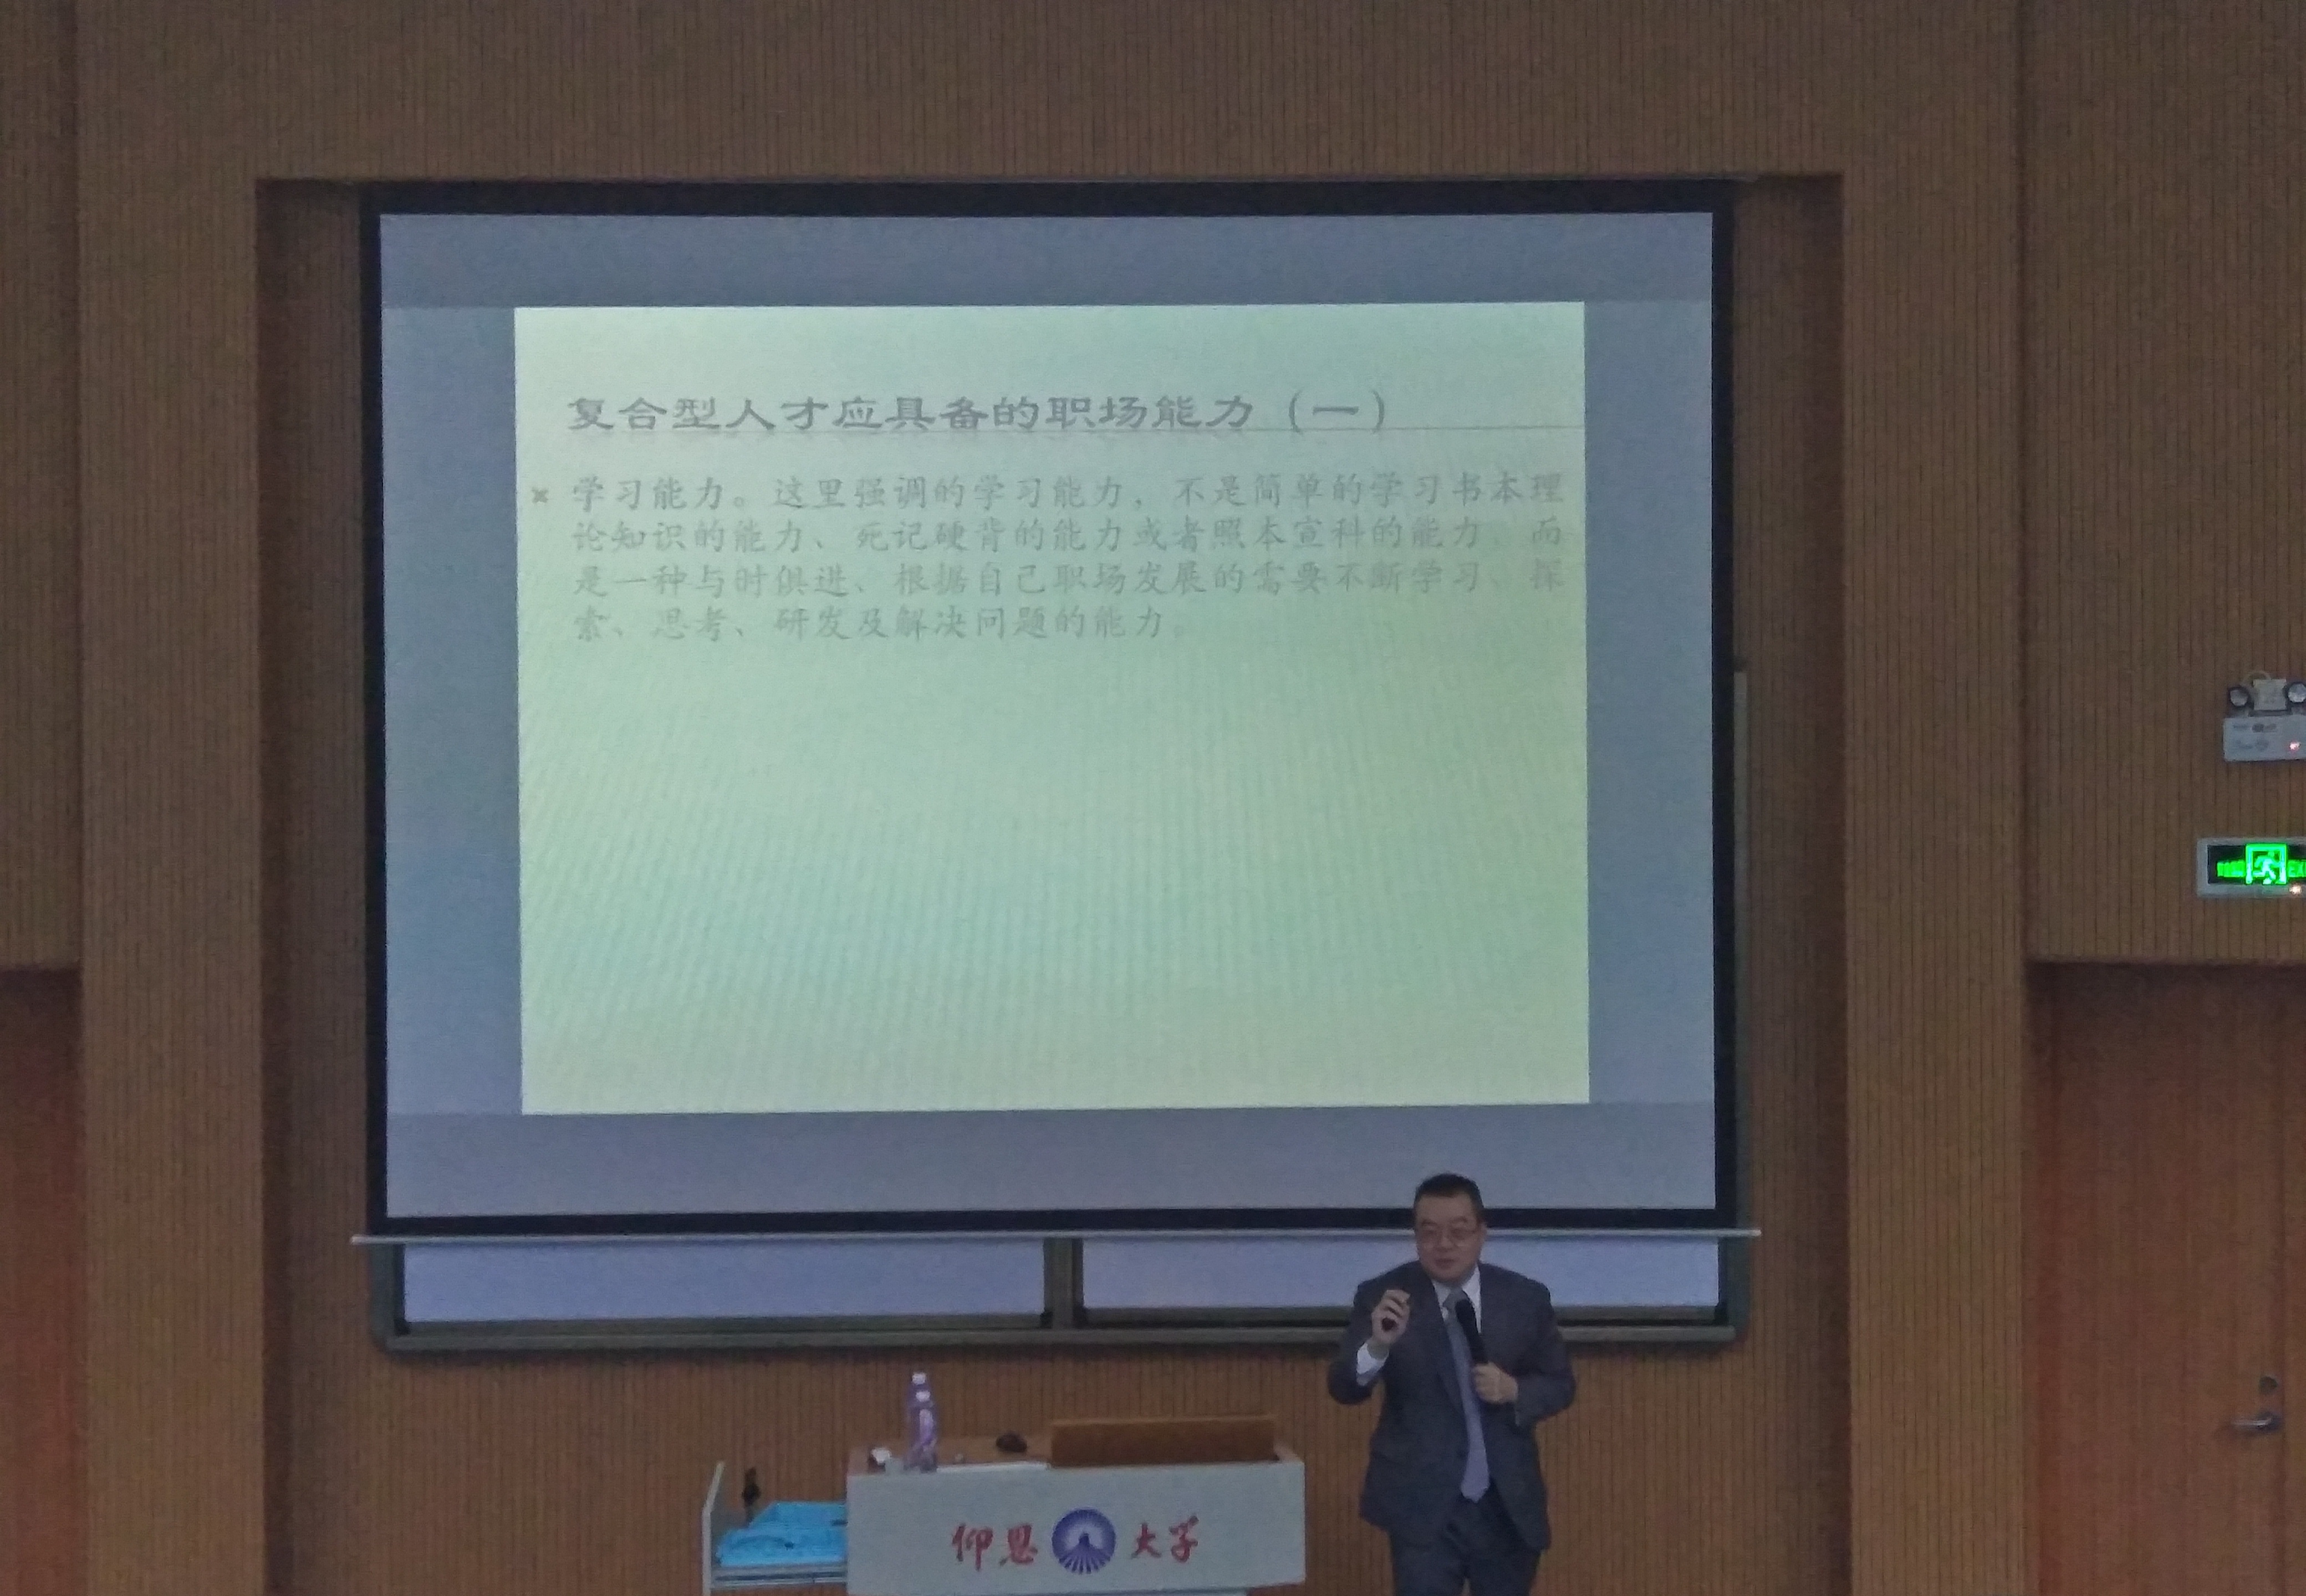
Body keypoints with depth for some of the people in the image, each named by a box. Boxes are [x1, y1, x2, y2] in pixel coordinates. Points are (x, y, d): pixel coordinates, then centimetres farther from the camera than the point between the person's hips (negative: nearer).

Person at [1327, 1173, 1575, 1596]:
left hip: (1508, 1504, 3)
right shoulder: (1383, 1297, -6)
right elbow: (1344, 1387, -12)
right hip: (1423, 1504, -3)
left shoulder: (1526, 1298, 1)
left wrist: (1514, 1390, -14)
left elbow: (1561, 1385, 9)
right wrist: (1378, 1345, -34)